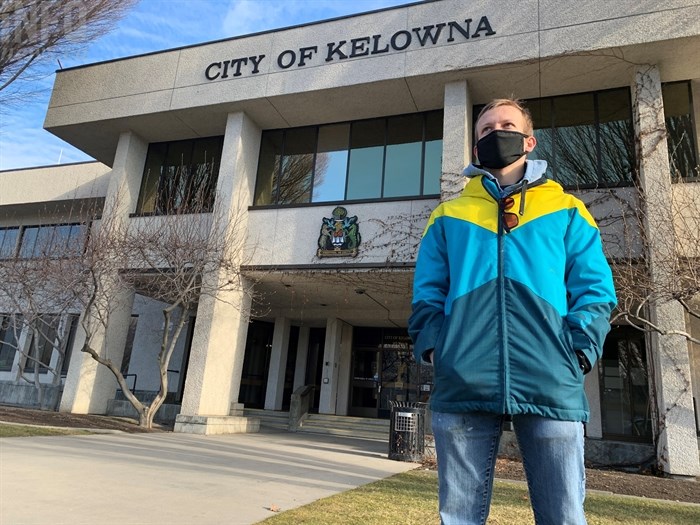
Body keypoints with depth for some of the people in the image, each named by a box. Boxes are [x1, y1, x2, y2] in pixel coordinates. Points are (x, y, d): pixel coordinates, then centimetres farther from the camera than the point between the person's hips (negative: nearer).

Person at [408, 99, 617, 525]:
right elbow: (427, 292, 13)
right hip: (462, 385, 1)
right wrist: (432, 346, -2)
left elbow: (594, 289, 9)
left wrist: (580, 350, -6)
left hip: (552, 385, 0)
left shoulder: (567, 212, 16)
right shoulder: (448, 216, 18)